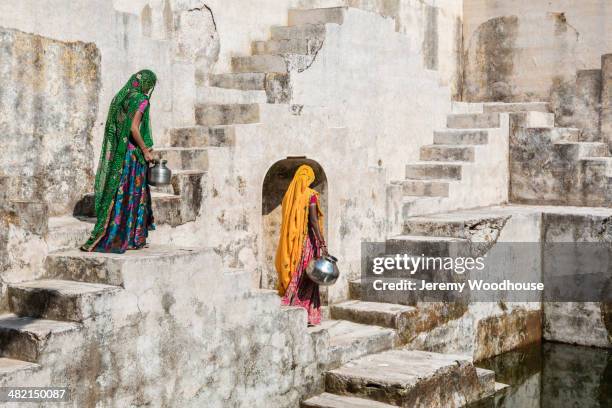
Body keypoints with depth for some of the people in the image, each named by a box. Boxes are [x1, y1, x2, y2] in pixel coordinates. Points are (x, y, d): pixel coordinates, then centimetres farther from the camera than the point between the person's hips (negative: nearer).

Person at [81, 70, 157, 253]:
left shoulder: (120, 97, 12)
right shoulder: (141, 100, -11)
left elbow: (111, 127, 12)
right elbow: (134, 128, -22)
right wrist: (145, 150, -12)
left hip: (117, 153, 7)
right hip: (133, 155, -7)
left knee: (118, 194, 13)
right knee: (132, 195, 0)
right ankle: (129, 239, 5)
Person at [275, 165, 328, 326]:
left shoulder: (289, 194, 9)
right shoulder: (310, 194, -8)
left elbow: (287, 221, 12)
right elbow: (313, 220, -16)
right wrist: (322, 243, -18)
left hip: (291, 241, 5)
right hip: (307, 240, -5)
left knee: (292, 278, 10)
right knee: (306, 278, 0)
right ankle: (308, 316, 0)